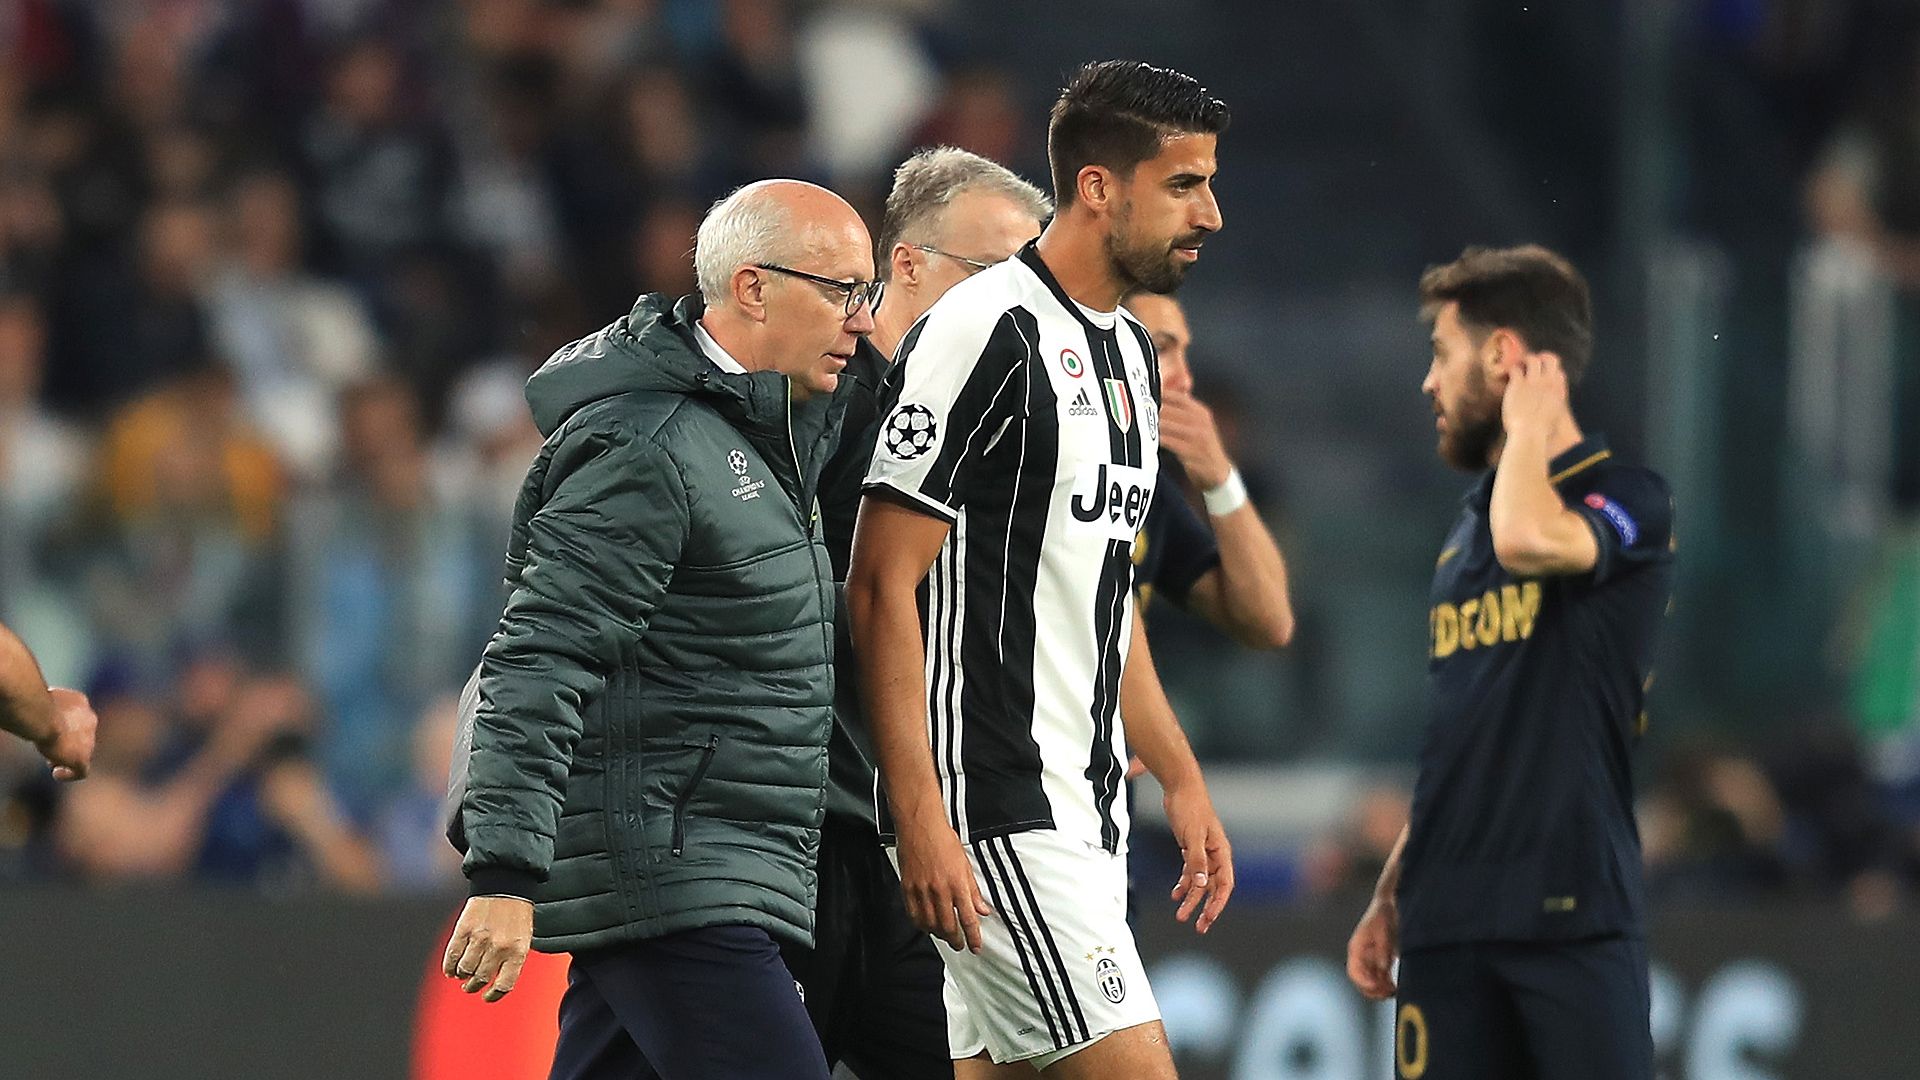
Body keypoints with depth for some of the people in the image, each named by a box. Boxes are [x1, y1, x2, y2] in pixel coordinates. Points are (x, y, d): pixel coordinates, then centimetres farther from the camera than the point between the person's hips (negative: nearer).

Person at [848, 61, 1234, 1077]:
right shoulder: (987, 334, -13)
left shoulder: (1128, 352, 17)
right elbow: (882, 585, -16)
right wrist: (921, 819, -21)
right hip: (992, 813, -9)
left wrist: (1180, 779, 23)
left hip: (1083, 814, 9)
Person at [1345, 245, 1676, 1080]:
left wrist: (1528, 426, -8)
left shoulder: (1625, 501, -4)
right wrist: (1389, 897, 18)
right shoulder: (1468, 528, 18)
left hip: (1571, 914, -7)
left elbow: (1531, 541, -27)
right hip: (1450, 920, 7)